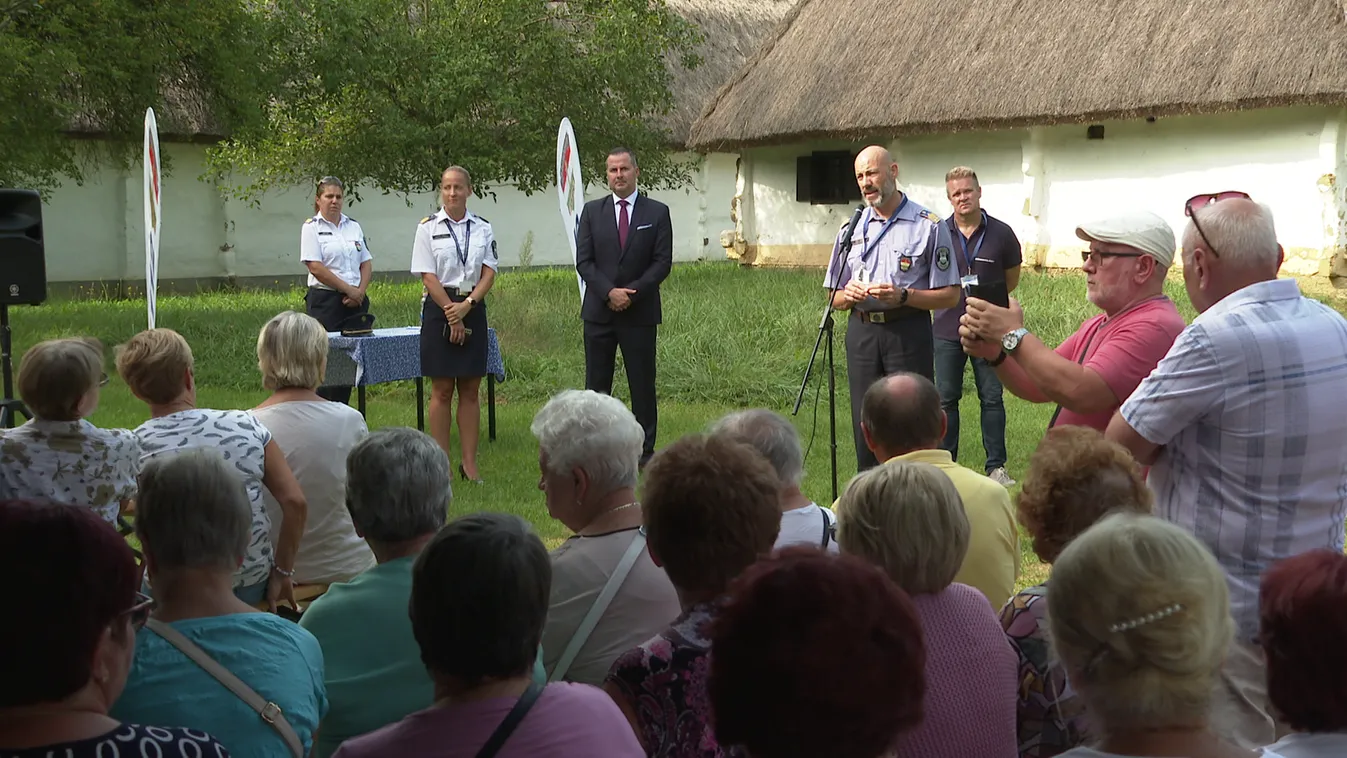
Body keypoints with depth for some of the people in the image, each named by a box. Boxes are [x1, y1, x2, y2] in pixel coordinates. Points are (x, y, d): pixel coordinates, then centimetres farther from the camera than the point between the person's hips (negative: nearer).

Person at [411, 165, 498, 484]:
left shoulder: (483, 228, 6)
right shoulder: (428, 227, -1)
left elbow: (489, 272, 2)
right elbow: (428, 276, -5)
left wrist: (467, 304, -13)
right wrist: (452, 316, -11)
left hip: (473, 308, 2)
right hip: (439, 309, -2)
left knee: (471, 390, 4)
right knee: (442, 390, 0)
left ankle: (470, 464, 9)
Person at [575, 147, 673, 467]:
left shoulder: (657, 212, 3)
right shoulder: (592, 211, 7)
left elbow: (662, 262, -2)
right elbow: (583, 261, 1)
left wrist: (633, 293, -13)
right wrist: (609, 292, -13)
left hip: (640, 312, -1)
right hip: (598, 311, 1)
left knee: (643, 383, 2)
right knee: (596, 384, 4)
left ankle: (645, 451, 10)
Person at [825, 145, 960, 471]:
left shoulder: (929, 226, 1)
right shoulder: (851, 229, 14)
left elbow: (950, 295, -3)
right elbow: (834, 298, 17)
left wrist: (903, 296, -17)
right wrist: (848, 295, -7)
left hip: (908, 332, -4)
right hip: (861, 332, 4)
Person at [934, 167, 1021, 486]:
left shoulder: (1001, 233, -1)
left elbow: (1012, 277, 12)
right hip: (947, 328, 1)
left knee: (992, 397, 3)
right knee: (946, 399, 6)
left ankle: (996, 465, 12)